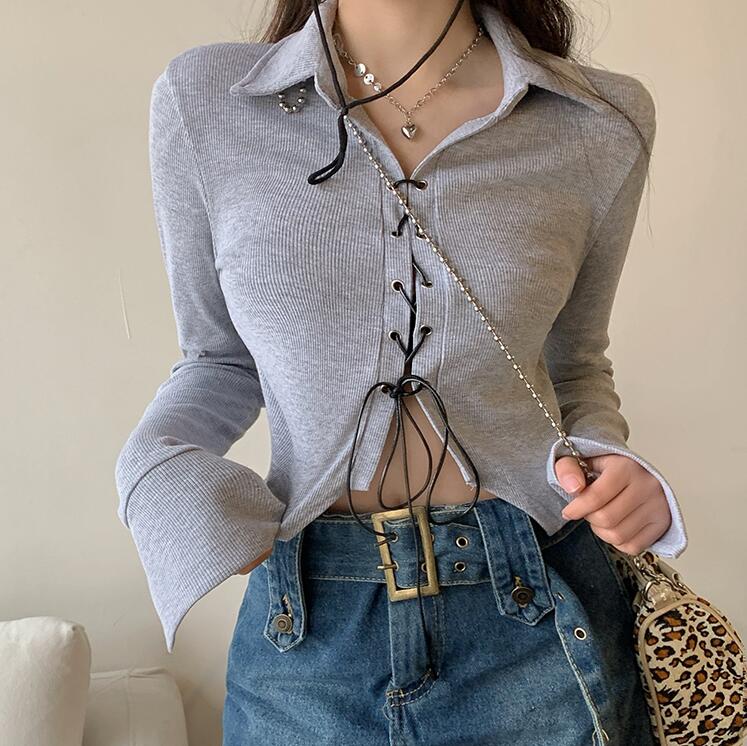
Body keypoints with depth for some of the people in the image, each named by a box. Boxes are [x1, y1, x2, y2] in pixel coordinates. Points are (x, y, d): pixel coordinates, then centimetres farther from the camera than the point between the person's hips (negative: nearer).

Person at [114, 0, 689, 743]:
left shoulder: (605, 122, -2)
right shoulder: (202, 100, -2)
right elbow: (218, 357, 8)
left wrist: (602, 460, -8)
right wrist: (153, 470, -10)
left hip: (540, 617, 1)